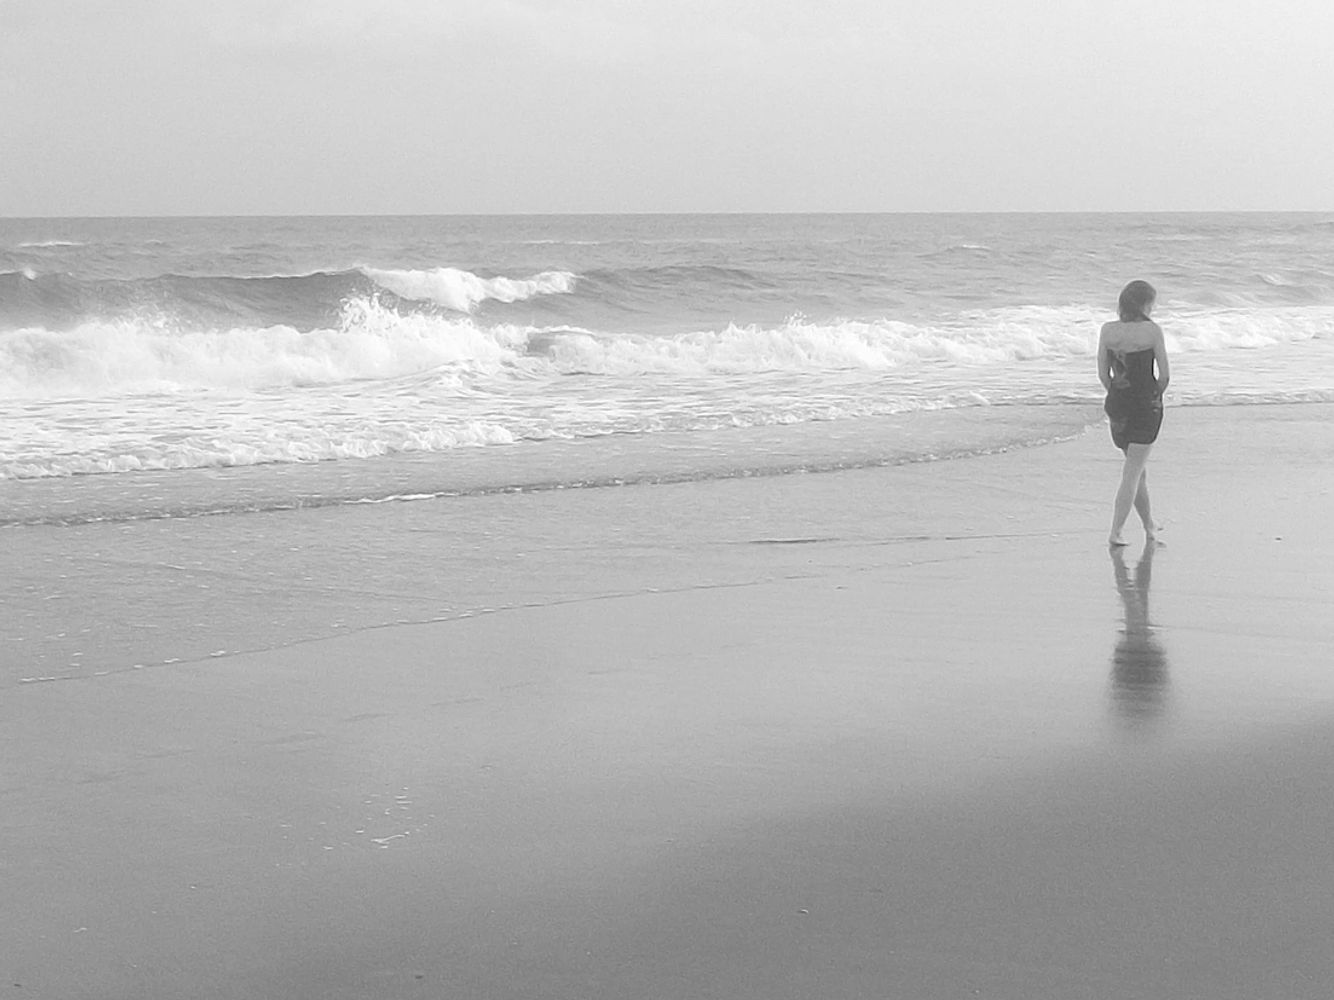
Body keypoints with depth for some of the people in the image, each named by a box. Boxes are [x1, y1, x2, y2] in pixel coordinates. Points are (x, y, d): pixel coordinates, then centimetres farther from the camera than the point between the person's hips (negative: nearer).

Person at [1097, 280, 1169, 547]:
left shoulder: (1107, 330, -2)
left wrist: (1118, 395, 14)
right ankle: (1115, 532, -6)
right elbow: (1165, 374, -10)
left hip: (1117, 405, 5)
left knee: (1137, 467, 20)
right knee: (1132, 472, 0)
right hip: (1146, 407, -5)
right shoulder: (1152, 331, -13)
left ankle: (1150, 526, 32)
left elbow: (1103, 374, 2)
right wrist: (1155, 395, 8)